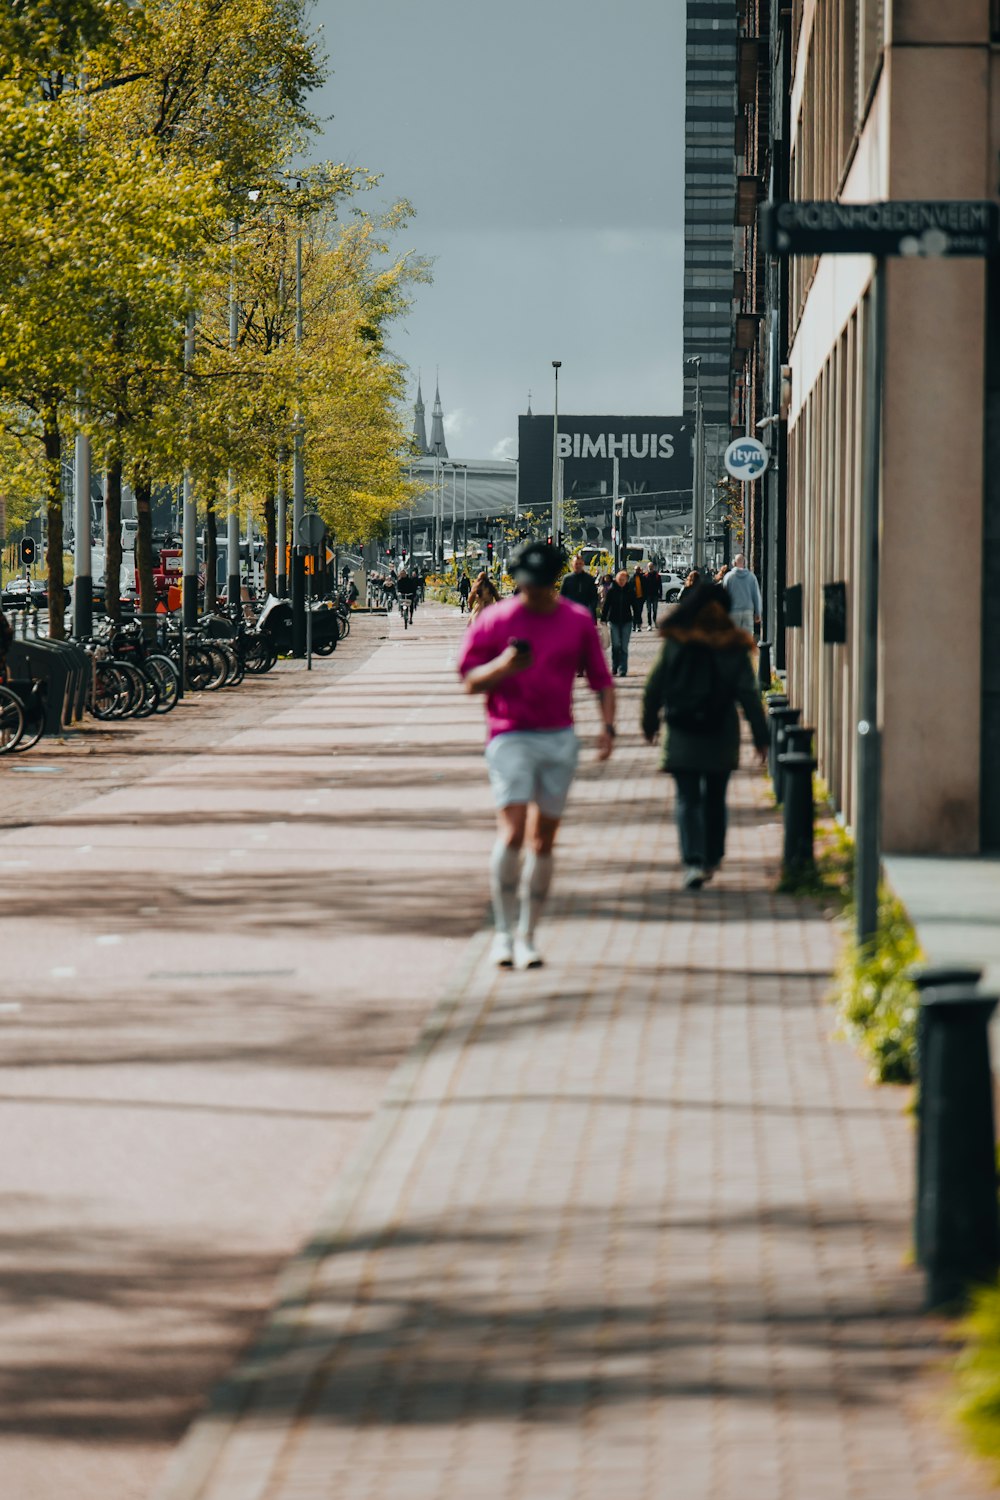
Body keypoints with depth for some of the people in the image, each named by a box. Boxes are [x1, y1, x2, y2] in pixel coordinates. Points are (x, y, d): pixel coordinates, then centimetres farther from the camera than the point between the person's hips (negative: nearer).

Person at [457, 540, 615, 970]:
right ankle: (503, 932, -7)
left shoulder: (578, 621, 7)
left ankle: (527, 937, 15)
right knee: (512, 831, -17)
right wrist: (503, 666, -19)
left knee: (543, 840, 6)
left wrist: (608, 726, -2)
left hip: (559, 740, 3)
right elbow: (470, 680, 1)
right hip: (510, 737, -3)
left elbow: (601, 680, 13)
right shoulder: (493, 621, 0)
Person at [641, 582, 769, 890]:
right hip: (721, 737, 1)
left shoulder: (675, 644, -5)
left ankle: (693, 862, -18)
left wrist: (649, 723, 16)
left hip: (682, 737, -1)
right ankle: (712, 859, 28)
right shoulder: (734, 649, -4)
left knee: (688, 800, 0)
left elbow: (655, 687, 1)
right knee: (715, 799, 18)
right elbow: (748, 694, -4)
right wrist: (761, 737, 0)